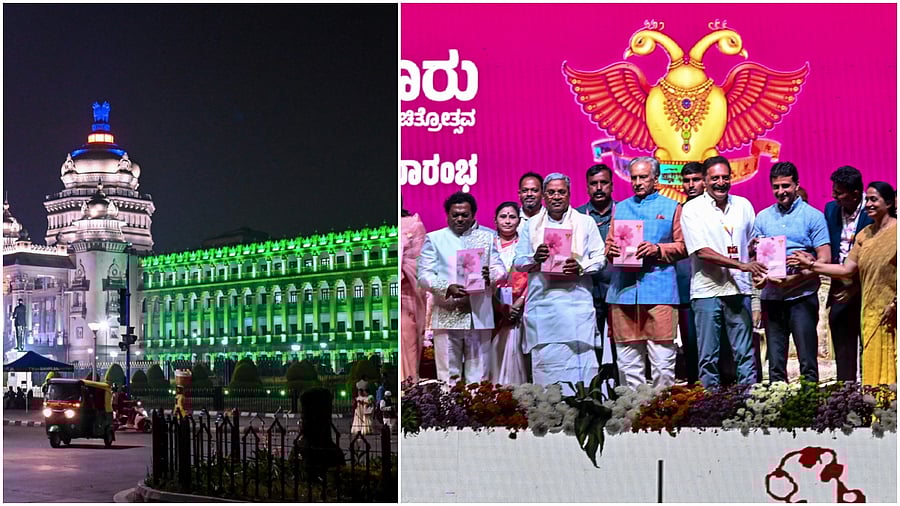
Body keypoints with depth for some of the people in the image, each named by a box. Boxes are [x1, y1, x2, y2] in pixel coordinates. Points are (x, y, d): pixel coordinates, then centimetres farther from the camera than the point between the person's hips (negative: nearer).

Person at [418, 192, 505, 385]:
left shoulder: (487, 238, 18)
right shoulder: (434, 238, 11)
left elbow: (501, 270, 11)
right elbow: (424, 275, 1)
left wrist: (491, 275, -14)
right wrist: (448, 288, -17)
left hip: (479, 316, 2)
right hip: (447, 316, -2)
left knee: (479, 375, 3)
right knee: (448, 375, -3)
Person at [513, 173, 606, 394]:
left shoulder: (585, 222, 12)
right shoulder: (531, 225, 15)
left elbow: (600, 258, 9)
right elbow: (518, 262, 13)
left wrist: (581, 267, -11)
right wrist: (535, 259, -9)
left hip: (576, 300, -1)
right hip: (543, 300, 1)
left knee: (579, 356, -7)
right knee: (544, 358, -3)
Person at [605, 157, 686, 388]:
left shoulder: (671, 208, 10)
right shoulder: (620, 208, 20)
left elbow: (681, 246, 5)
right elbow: (609, 244, 19)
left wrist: (657, 249, -12)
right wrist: (611, 251, -4)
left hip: (659, 290, -3)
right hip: (623, 289, 3)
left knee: (662, 358, -6)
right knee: (627, 359, 3)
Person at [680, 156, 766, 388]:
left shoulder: (743, 205, 11)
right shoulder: (692, 209, -3)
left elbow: (753, 243, 20)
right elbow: (702, 252, -11)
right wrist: (741, 265, -18)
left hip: (739, 289, 3)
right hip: (707, 291, -3)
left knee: (745, 353, 3)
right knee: (708, 357, 2)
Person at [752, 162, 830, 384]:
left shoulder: (813, 216, 1)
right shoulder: (763, 217, 13)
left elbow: (824, 259, -5)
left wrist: (794, 278, -17)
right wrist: (760, 276, -8)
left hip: (802, 297, -4)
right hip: (771, 297, 4)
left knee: (808, 362, -3)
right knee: (775, 363, 8)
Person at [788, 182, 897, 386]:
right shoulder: (865, 234, 14)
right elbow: (847, 269, 11)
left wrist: (895, 304, -16)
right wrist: (811, 265, 6)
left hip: (893, 313, -6)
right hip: (871, 312, 6)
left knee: (892, 367, -4)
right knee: (874, 367, 5)